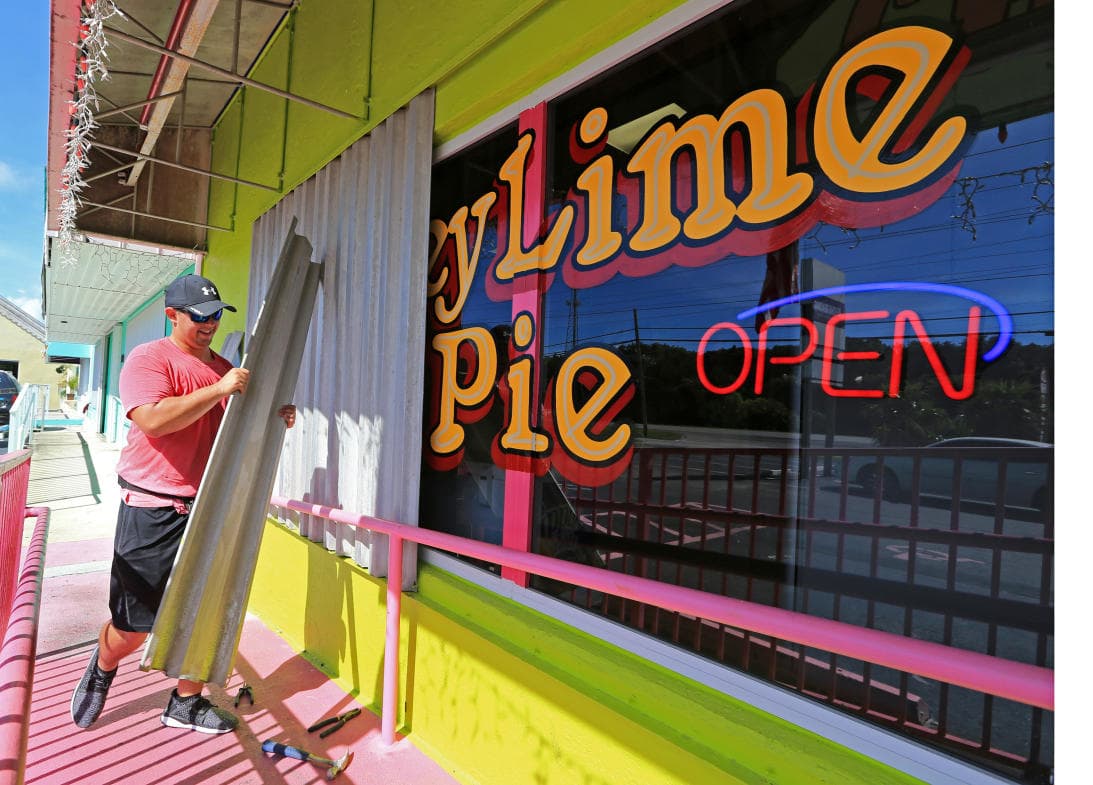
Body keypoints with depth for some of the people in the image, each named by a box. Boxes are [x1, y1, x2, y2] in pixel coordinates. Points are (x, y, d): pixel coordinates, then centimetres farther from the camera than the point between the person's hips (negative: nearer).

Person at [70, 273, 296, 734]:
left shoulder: (226, 369, 11)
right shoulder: (148, 359, -8)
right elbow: (153, 420, -25)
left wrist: (274, 421, 2)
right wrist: (219, 390, -26)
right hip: (152, 514, -5)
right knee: (133, 626, 7)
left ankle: (186, 704, 29)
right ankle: (102, 668, 42)